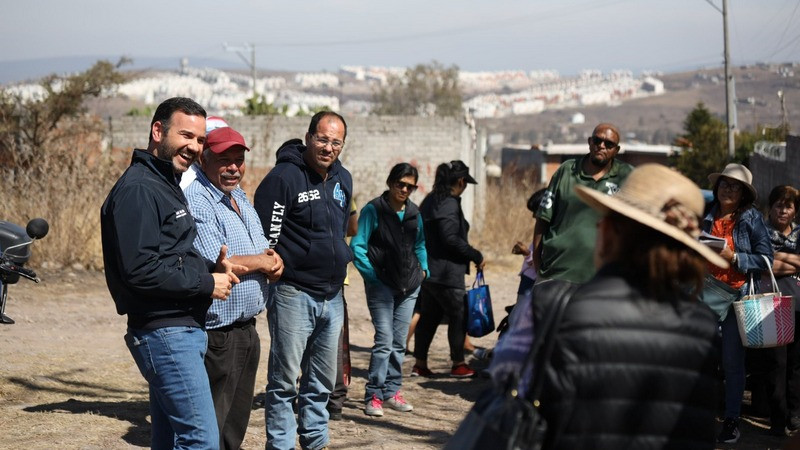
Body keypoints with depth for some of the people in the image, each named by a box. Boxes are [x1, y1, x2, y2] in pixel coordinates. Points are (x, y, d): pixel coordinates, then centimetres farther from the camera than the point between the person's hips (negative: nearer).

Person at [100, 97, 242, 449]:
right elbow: (140, 271, -23)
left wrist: (211, 268, 6)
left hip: (184, 329, 10)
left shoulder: (166, 185, 18)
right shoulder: (137, 189, -15)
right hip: (164, 331, -10)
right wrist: (207, 284, -14)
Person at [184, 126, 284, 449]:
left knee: (237, 421, 17)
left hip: (246, 328, 9)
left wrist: (272, 260, -5)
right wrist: (261, 262, -8)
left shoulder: (239, 197, 15)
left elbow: (263, 248, 20)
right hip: (217, 334, -9)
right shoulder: (195, 199, -16)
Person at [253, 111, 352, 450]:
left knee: (322, 382, 14)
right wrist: (273, 288, -13)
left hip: (332, 296, 7)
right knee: (284, 380, -1)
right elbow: (265, 239, -13)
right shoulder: (284, 177, -12)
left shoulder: (343, 179, 11)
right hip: (294, 295, -7)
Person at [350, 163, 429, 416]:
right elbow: (358, 246, -9)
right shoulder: (373, 210, -7)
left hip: (408, 286, 6)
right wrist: (371, 274, -15)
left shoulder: (414, 213, 11)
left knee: (399, 342, 10)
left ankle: (392, 391, 19)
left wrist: (423, 269, 12)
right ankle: (374, 395, -6)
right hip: (382, 285, -6)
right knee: (384, 340, -12)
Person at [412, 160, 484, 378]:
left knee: (429, 316, 13)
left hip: (427, 270, 9)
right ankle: (458, 364, 9)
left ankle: (420, 364, 16)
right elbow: (451, 238, -23)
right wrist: (476, 256, -14)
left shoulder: (430, 201, 13)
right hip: (446, 272, -9)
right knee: (458, 316, 3)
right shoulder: (449, 204, -16)